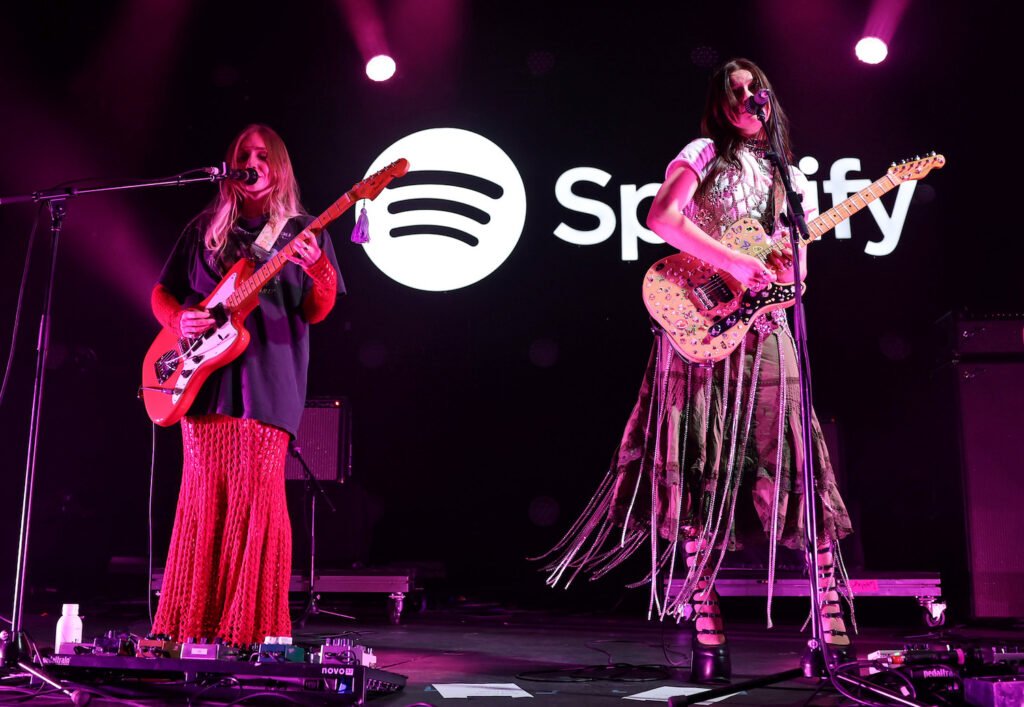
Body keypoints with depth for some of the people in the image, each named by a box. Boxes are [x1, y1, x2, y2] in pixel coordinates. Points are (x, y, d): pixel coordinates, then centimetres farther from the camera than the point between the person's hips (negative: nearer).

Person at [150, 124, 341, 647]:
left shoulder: (302, 231, 11)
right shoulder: (205, 228, 18)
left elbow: (315, 313, 3)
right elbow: (161, 293, 20)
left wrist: (320, 270, -18)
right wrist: (179, 319, -2)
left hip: (268, 383, -2)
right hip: (205, 379, 2)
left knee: (258, 499, -8)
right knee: (204, 498, 0)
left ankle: (252, 627, 1)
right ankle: (194, 624, 8)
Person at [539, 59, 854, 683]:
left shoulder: (789, 177, 22)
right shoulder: (706, 153, 6)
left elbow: (796, 272, 19)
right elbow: (661, 216, -13)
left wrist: (788, 264, -5)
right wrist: (735, 262, -15)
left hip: (765, 331, 4)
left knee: (795, 472, -4)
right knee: (704, 479, -5)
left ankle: (834, 631, 1)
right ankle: (709, 639, 0)